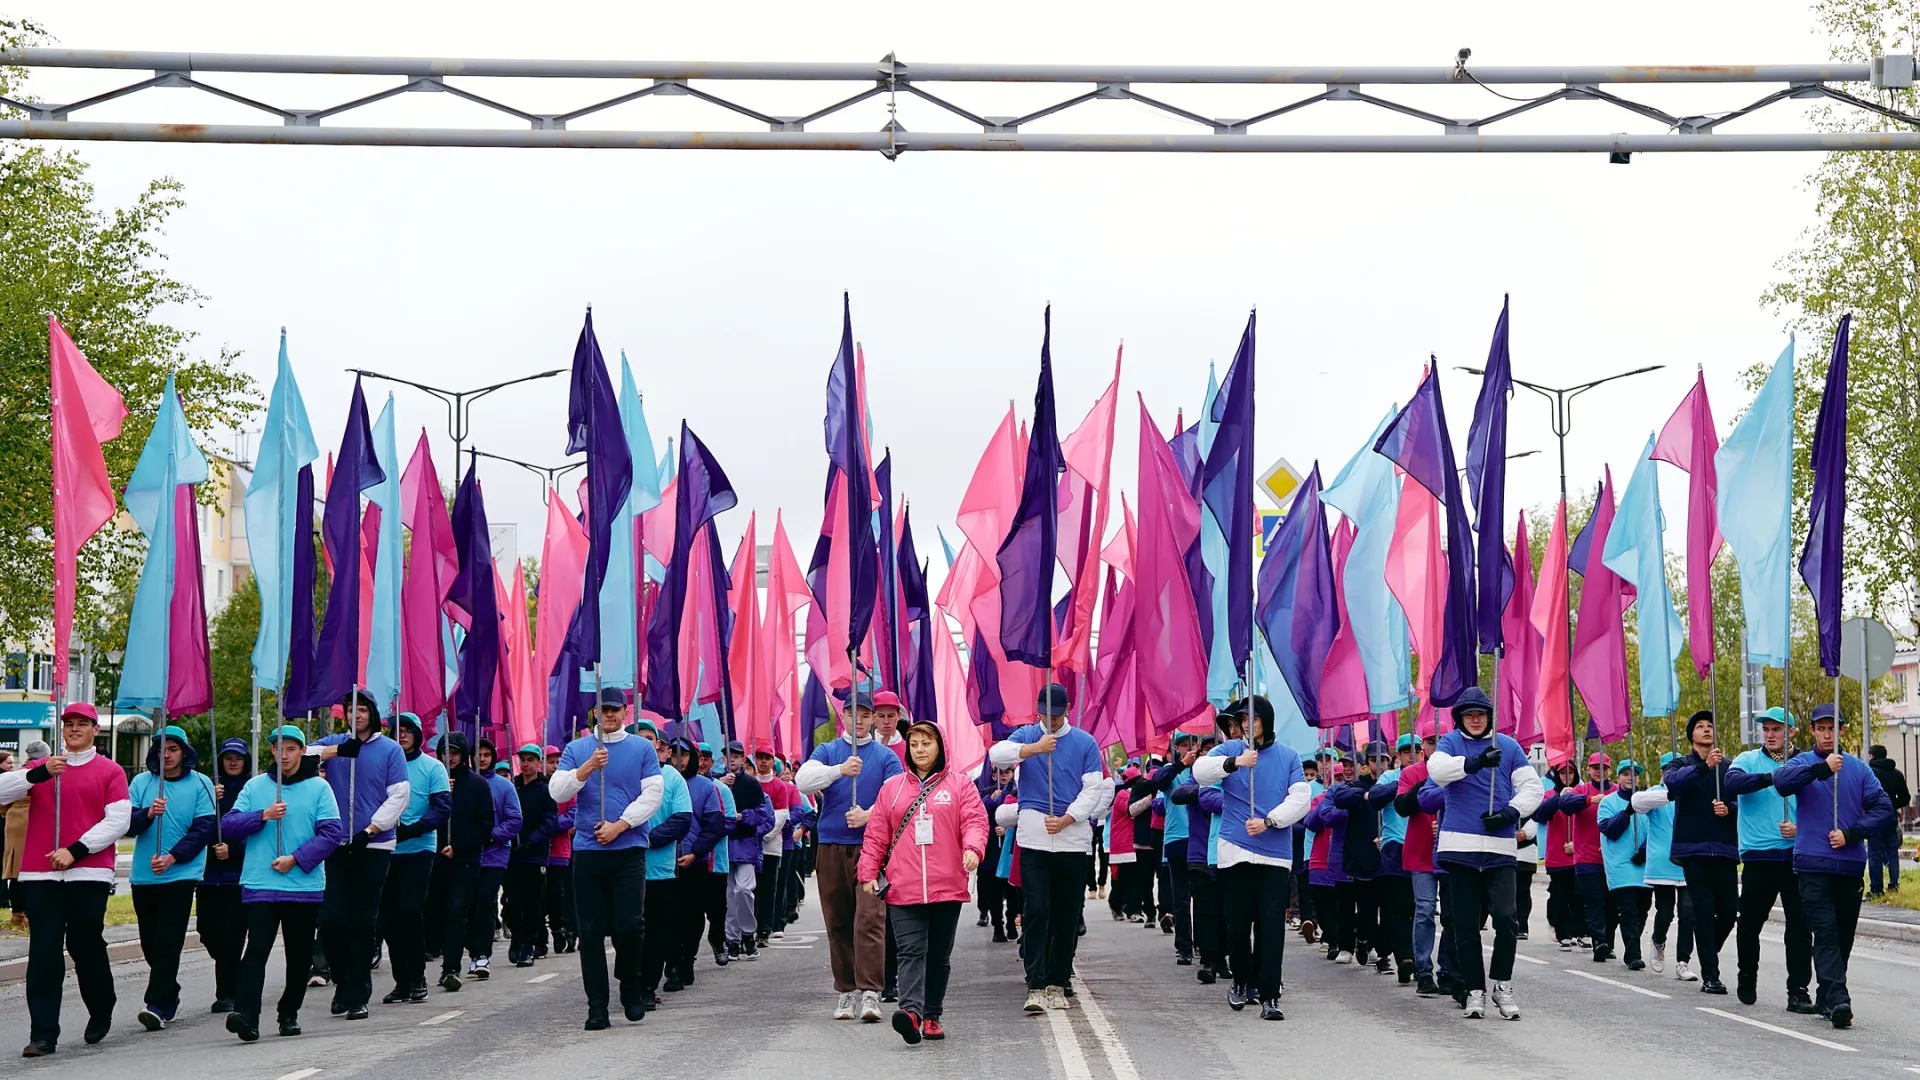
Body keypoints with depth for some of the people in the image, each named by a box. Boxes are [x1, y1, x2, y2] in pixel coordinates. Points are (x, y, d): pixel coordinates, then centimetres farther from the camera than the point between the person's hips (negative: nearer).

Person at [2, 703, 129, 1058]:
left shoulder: (110, 772, 5)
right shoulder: (41, 768, 13)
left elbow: (117, 821, -3)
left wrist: (75, 851, -12)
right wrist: (40, 773, -16)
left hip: (88, 875, -2)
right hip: (40, 876, 2)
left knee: (87, 948, 4)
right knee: (43, 955, -3)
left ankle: (101, 1016, 29)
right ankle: (43, 1035, -3)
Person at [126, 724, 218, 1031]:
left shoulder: (200, 784, -1)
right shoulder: (141, 782, 6)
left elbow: (203, 830, -5)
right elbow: (127, 824, -2)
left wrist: (172, 857, -16)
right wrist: (148, 813, -22)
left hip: (180, 875, -4)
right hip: (143, 876, 4)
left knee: (167, 942, -12)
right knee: (150, 943, 11)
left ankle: (157, 1005, -14)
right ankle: (169, 996, 27)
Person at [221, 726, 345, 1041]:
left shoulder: (319, 788, 4)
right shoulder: (255, 786, 9)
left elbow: (332, 833, -4)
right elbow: (228, 826, 3)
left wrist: (296, 859, -13)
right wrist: (263, 816, -11)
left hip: (305, 886, 1)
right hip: (259, 884, -1)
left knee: (299, 956, 9)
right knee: (256, 949, -14)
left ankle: (289, 1013, 25)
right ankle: (246, 1015, -23)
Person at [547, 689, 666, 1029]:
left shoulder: (642, 748, 7)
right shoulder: (576, 749, 10)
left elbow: (653, 794, 0)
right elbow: (557, 791, -1)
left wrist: (619, 825, -9)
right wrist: (587, 768, -16)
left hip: (629, 850, -1)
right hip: (588, 851, 1)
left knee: (629, 925, -11)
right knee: (591, 931, 0)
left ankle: (630, 989, 14)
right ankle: (597, 1007, 5)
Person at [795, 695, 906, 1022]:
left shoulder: (886, 757, 7)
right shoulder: (827, 752, 11)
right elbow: (803, 781, -6)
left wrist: (867, 815, -21)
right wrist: (840, 770, -21)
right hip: (831, 848, 2)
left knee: (870, 919, -14)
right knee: (838, 924, 5)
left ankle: (869, 993, -17)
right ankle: (846, 991, 13)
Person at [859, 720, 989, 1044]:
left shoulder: (959, 785, 7)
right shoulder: (892, 788, 11)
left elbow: (975, 820, -2)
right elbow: (876, 835, 11)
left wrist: (973, 848, -22)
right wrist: (869, 873, 4)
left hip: (947, 887, 0)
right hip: (903, 889, 0)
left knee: (940, 955, 8)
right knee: (911, 951, -12)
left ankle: (932, 1016, 17)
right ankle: (910, 1011, -27)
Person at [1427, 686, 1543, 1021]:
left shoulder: (1508, 746, 10)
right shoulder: (1451, 742, 7)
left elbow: (1532, 787, 8)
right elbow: (1437, 769, -14)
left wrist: (1510, 812, -10)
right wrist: (1476, 762, -29)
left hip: (1499, 848, 0)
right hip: (1460, 845, 0)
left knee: (1505, 917, -12)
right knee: (1465, 923, 3)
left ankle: (1502, 985, 5)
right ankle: (1474, 990, 12)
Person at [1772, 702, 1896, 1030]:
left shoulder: (1858, 768, 10)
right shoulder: (1803, 764, 4)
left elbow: (1883, 807, 3)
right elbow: (1781, 781, -18)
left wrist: (1852, 834, -10)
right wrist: (1823, 768, -29)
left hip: (1851, 865, 3)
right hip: (1813, 864, -3)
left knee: (1844, 936, 8)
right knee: (1826, 933, -12)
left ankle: (1826, 997, 19)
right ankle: (1837, 999, -19)